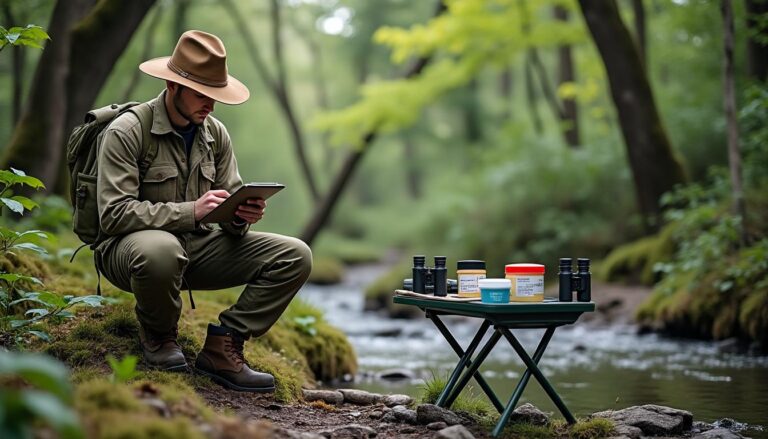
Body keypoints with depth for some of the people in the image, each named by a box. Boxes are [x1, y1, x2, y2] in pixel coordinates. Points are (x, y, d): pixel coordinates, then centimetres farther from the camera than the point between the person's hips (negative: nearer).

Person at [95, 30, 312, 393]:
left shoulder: (215, 134, 6)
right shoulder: (126, 131, -13)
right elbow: (114, 214, -22)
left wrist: (242, 216, -19)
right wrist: (191, 211, -30)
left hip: (198, 246, 6)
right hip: (131, 247, -6)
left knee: (294, 256, -9)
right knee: (161, 249, -43)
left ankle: (222, 347, -9)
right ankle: (158, 335, -9)